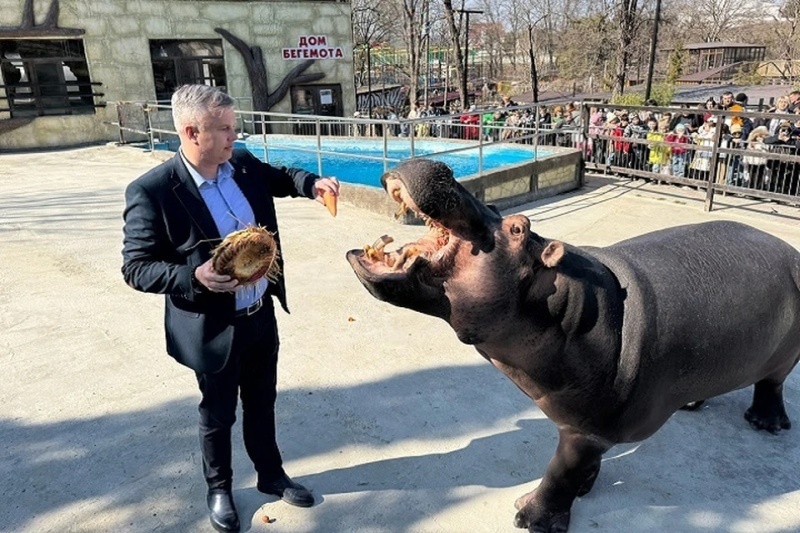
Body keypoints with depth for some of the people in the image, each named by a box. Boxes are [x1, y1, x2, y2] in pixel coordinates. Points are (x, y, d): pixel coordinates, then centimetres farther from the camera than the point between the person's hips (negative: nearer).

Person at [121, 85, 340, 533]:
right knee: (218, 415, 16)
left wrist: (312, 183, -5)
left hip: (262, 315, 6)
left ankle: (271, 474, 45)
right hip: (214, 328, -5)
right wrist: (194, 276, -32)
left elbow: (280, 177, 17)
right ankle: (219, 489, 42)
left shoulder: (244, 164, -4)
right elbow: (136, 268, -16)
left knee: (262, 404, 23)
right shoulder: (153, 191, -21)